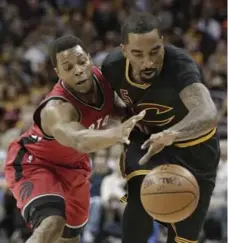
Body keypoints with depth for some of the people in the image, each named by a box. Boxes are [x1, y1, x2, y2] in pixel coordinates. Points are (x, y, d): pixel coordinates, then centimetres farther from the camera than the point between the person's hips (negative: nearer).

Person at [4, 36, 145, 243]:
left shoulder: (103, 77, -20)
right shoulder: (56, 109, -41)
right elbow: (80, 142, -62)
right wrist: (117, 133, -80)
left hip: (73, 165, 8)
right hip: (33, 163, -7)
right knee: (52, 224, -32)